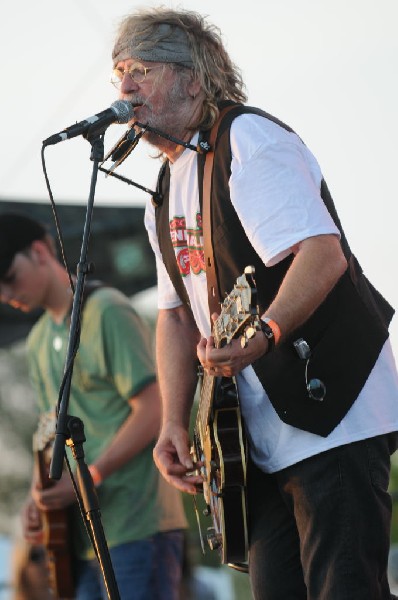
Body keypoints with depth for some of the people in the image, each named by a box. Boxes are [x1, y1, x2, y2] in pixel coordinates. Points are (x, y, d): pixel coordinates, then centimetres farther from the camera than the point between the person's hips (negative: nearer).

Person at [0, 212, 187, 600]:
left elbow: (152, 411, -12)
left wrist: (90, 476, -17)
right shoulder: (38, 342, 18)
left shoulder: (106, 312, -7)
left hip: (137, 525, -8)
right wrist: (39, 497, 3)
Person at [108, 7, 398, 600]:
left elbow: (323, 256, -25)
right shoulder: (168, 186, 16)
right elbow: (177, 312, 21)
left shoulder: (250, 140, -12)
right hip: (262, 438, 9)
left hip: (333, 418, -9)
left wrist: (262, 336, -40)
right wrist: (174, 425, 9)